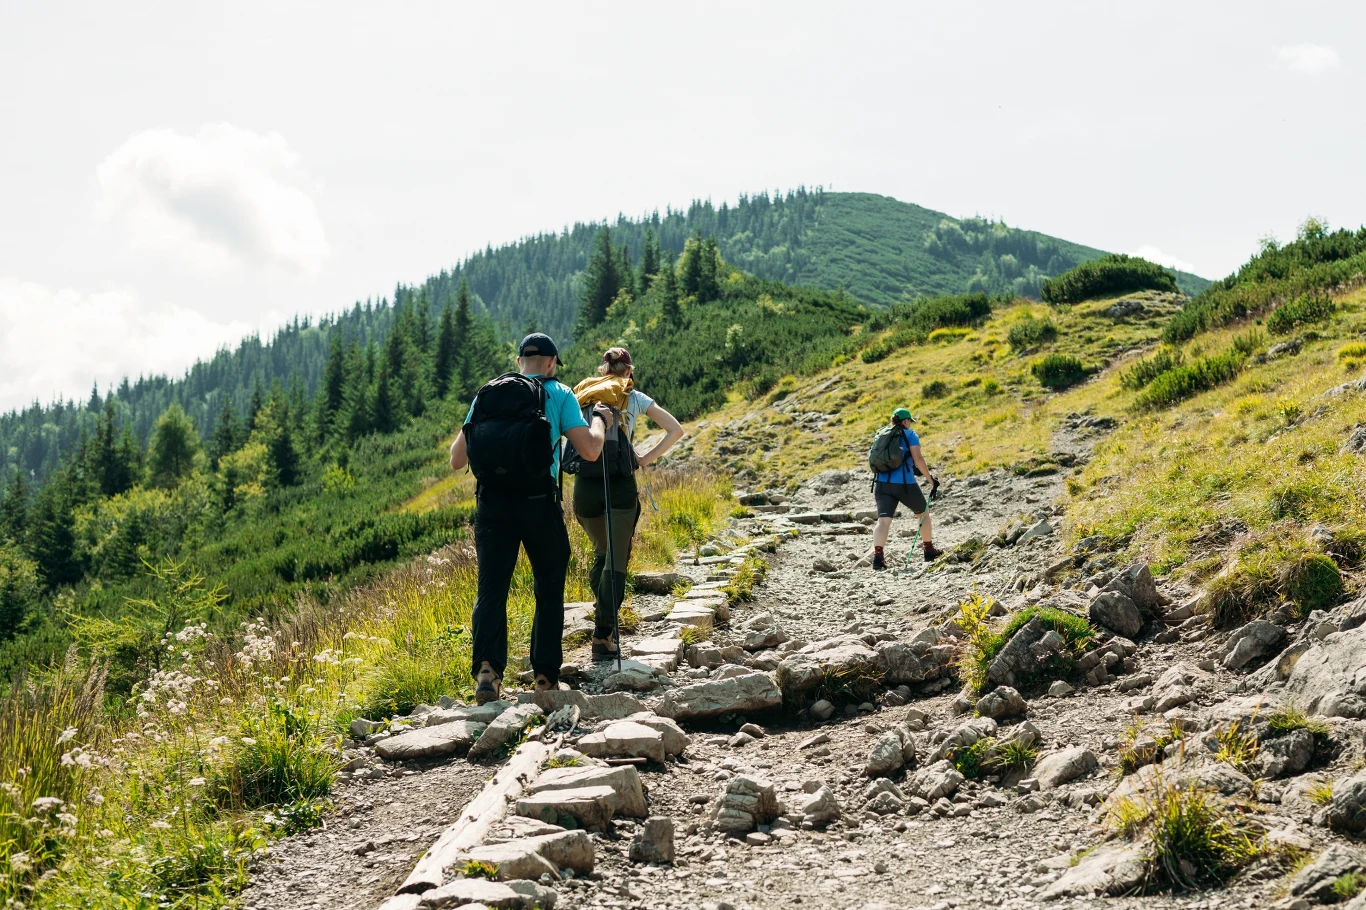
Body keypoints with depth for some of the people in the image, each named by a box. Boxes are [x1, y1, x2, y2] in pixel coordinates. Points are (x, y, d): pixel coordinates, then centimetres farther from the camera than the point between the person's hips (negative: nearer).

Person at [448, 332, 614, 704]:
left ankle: (487, 667, -20)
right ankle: (546, 677, 12)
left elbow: (456, 460, 13)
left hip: (492, 502, 2)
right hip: (540, 501, -2)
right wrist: (600, 420, 16)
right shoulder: (559, 394, 5)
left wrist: (467, 429, 33)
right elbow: (589, 450, -4)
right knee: (549, 590, 12)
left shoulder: (487, 394, 14)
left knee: (491, 589, 1)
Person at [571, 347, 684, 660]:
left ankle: (604, 620, 21)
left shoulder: (581, 395, 13)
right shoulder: (634, 397, 8)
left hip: (584, 485, 3)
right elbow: (675, 430, 4)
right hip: (620, 483, -3)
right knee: (617, 561, -1)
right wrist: (645, 459, 3)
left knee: (601, 554, 23)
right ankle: (603, 635, -10)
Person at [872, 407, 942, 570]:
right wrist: (931, 479, -5)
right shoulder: (909, 434, 1)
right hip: (905, 484, -3)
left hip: (882, 483, 4)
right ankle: (929, 551, 30)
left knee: (883, 520, -6)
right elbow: (918, 459, -10)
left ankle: (877, 555, -27)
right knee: (923, 513, 20)